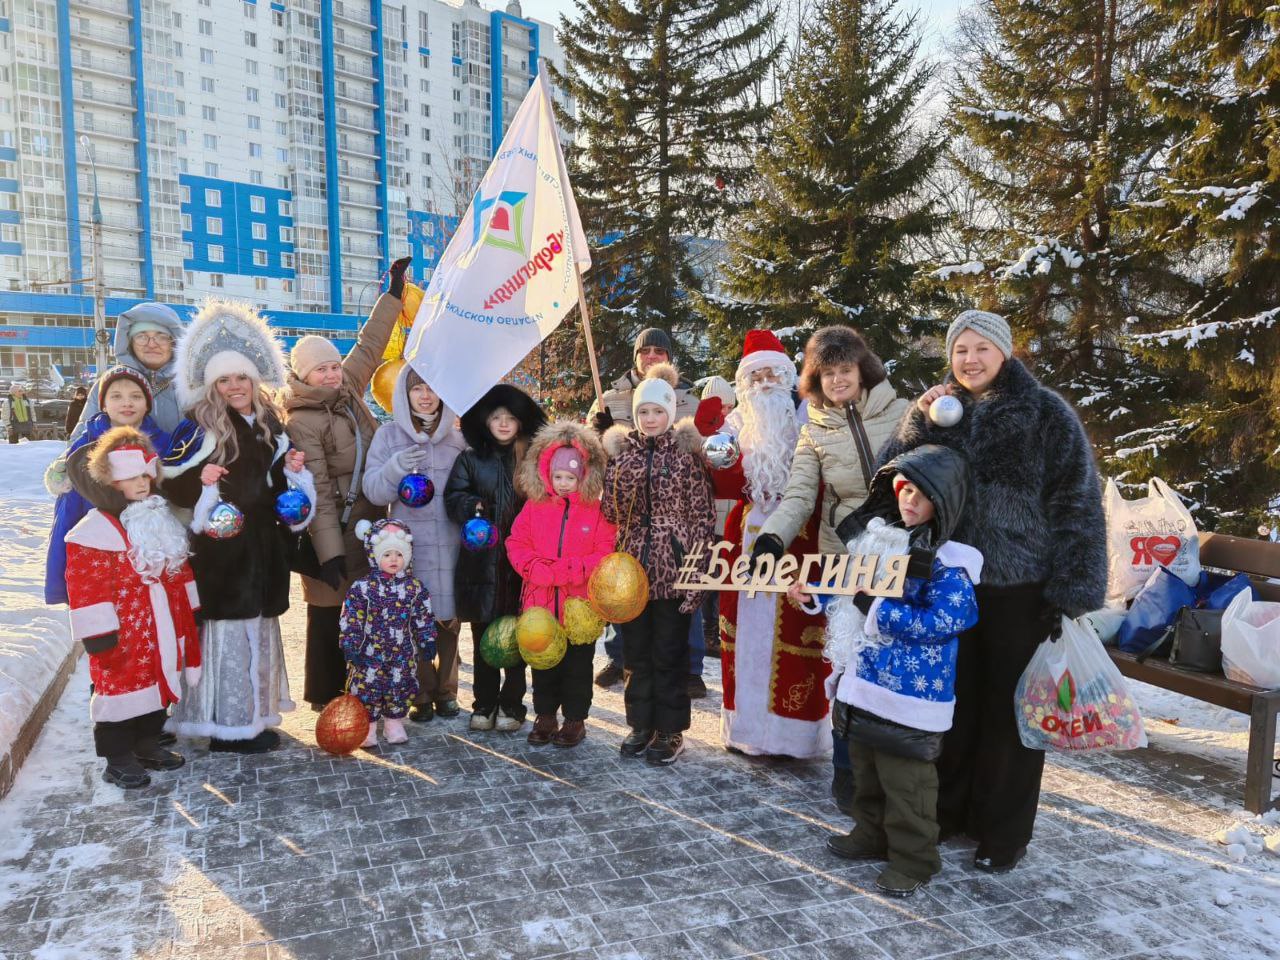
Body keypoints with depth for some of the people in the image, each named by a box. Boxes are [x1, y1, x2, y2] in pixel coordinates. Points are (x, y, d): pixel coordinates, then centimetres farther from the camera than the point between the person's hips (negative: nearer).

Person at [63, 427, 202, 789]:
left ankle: (148, 745, 33)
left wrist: (192, 610, 15)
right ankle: (118, 759, 15)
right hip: (124, 635, -7)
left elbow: (180, 570, 16)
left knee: (159, 685, 16)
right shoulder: (94, 532, -15)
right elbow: (87, 588, -18)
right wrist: (99, 635, -20)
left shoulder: (162, 521, 9)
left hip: (164, 630, 7)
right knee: (122, 691, 2)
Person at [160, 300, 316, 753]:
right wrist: (200, 479, -27)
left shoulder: (270, 423, 10)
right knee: (227, 629, -4)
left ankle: (255, 713, 24)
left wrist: (292, 469, 1)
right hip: (222, 547, -6)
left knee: (259, 628, 13)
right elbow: (170, 484, -9)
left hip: (264, 545, 6)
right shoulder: (200, 427, -7)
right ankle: (227, 724, 7)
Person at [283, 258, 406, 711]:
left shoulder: (348, 390, 6)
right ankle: (325, 694, 17)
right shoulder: (301, 423, -15)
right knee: (328, 610, 4)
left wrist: (394, 292, 18)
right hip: (332, 530, -7)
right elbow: (317, 492, -19)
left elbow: (369, 347, 16)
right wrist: (330, 552, -22)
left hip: (370, 524, 7)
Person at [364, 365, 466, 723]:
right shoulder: (389, 435, 4)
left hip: (451, 544, 2)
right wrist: (396, 467, -21)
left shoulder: (458, 437, 10)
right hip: (409, 544, -2)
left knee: (449, 619, 6)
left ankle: (445, 690, 22)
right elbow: (373, 490, -2)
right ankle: (422, 694, 17)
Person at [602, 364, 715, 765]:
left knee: (669, 653, 5)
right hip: (632, 566, 3)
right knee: (636, 652, 11)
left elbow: (702, 516, -5)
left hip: (673, 567, -3)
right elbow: (609, 511, 6)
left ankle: (670, 730, 20)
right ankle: (641, 724, 26)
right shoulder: (620, 451, 6)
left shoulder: (687, 452, -3)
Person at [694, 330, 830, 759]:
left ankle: (792, 729, 10)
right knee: (747, 627, 7)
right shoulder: (736, 425, 10)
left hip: (797, 542, -3)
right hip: (748, 539, 3)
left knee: (792, 632, -2)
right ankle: (747, 723, 20)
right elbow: (725, 486, -2)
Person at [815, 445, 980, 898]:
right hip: (863, 682, 8)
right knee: (865, 767, 23)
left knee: (905, 778, 5)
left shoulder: (947, 561, -17)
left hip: (909, 694, -8)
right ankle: (872, 835, 42)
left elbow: (939, 623, -25)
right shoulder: (879, 537, 7)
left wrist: (877, 609, -24)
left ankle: (913, 858, 23)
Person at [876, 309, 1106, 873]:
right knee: (954, 701, 13)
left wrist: (1069, 592, -12)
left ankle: (1004, 832, 23)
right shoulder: (941, 411, 6)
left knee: (1009, 709, 7)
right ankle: (948, 809, 30)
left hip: (1020, 589, -3)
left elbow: (1076, 505, -8)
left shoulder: (1047, 414, -6)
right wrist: (919, 423, -14)